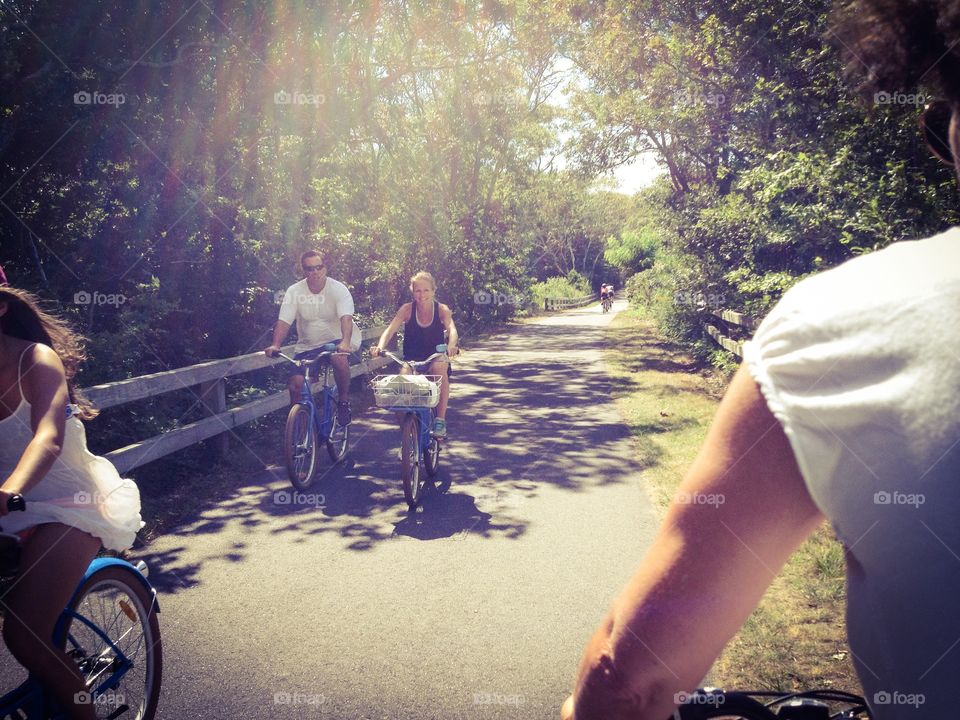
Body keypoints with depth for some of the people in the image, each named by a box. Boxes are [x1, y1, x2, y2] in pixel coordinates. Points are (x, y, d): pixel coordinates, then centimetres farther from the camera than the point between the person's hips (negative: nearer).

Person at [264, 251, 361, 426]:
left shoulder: (338, 289, -14)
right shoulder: (294, 291, -7)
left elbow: (346, 318, -28)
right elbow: (284, 321, -14)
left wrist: (345, 342, -47)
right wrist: (275, 345, -32)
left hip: (336, 340, -3)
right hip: (307, 344, 3)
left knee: (339, 358, -36)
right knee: (295, 385, -10)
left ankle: (343, 400, -12)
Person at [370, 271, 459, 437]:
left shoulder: (442, 310, -5)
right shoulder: (407, 309, -4)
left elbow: (452, 329, -22)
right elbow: (390, 330, -16)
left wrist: (451, 345, -46)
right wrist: (379, 346, -37)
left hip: (435, 358, 0)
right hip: (411, 360, 1)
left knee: (439, 367, -36)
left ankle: (440, 420, -25)